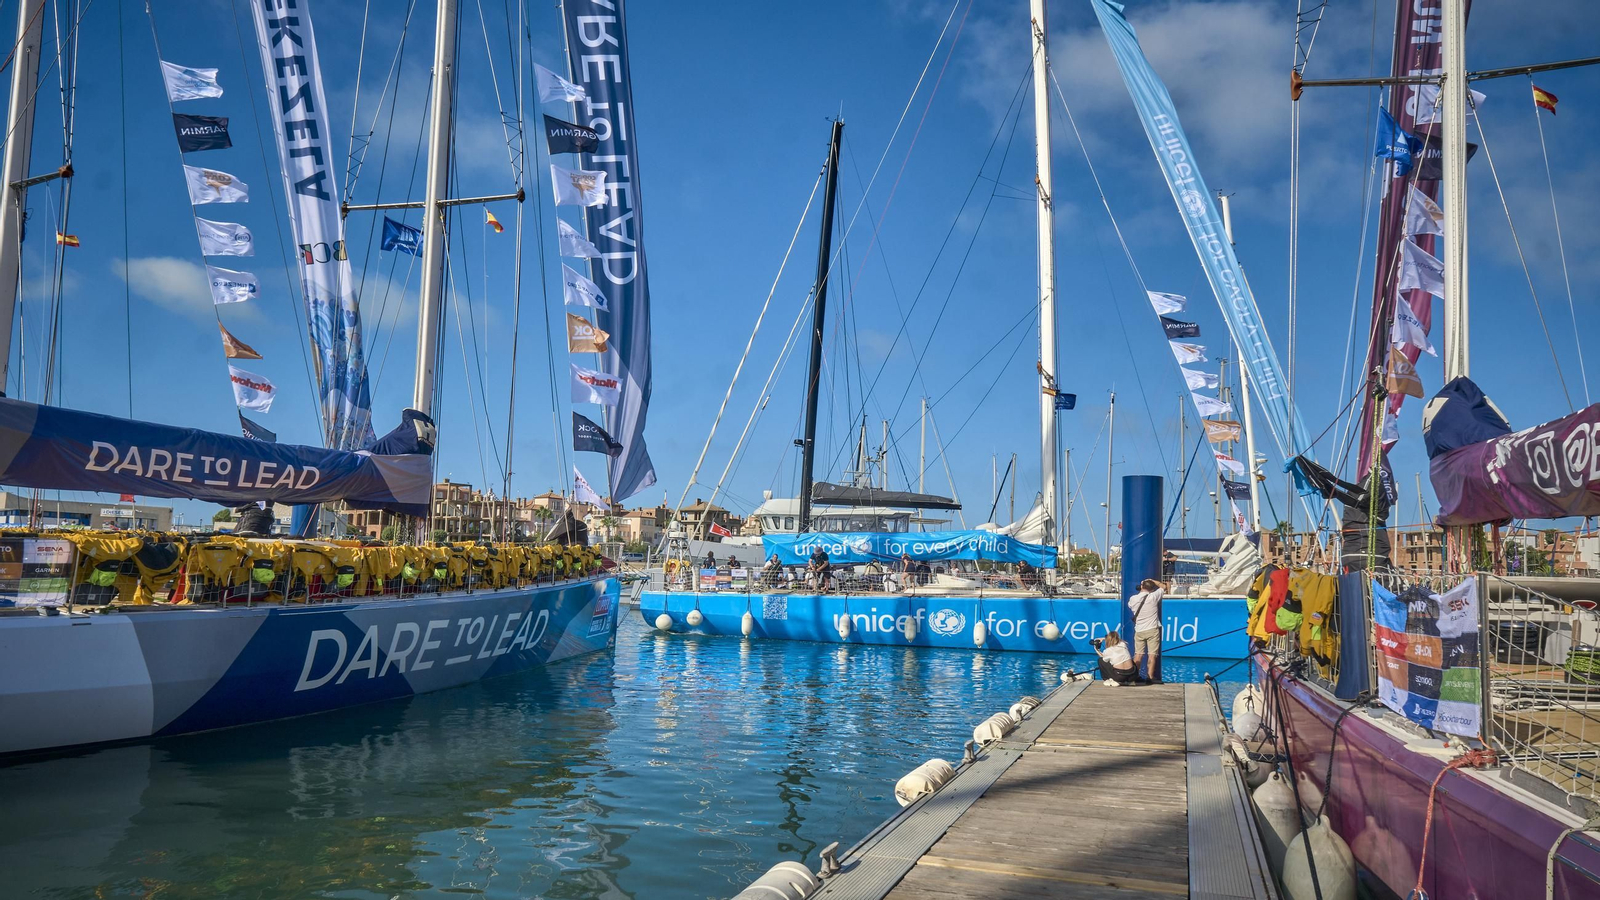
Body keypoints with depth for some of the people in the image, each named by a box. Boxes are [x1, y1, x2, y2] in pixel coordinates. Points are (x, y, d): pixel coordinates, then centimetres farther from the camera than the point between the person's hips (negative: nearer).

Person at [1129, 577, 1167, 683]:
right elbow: (1163, 587, 6)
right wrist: (1152, 581, 16)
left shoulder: (1133, 599, -3)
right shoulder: (1153, 597, -10)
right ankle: (1150, 677, -5)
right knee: (1152, 654, -1)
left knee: (1138, 654, 7)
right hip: (1152, 630, -3)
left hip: (1139, 630, 3)